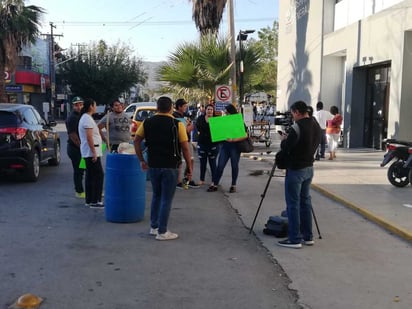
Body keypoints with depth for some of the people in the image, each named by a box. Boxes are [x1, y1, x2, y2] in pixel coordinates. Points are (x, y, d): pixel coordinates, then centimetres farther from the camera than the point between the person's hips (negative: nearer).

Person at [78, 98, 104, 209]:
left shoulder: (85, 118, 17)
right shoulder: (88, 119, -16)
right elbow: (89, 137, -22)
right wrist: (94, 152, -22)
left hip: (87, 153, 11)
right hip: (91, 152, -11)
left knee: (90, 176, 13)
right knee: (98, 175, -8)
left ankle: (89, 200, 18)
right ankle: (95, 201, -7)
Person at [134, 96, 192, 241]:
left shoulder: (147, 122, 3)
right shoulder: (177, 124, -9)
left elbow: (136, 140, 4)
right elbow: (185, 148, -10)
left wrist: (141, 160, 11)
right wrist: (189, 167, -1)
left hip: (153, 165, 4)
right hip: (170, 166, -4)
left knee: (156, 196, 20)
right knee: (166, 199, 3)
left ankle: (154, 227, 27)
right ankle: (162, 232, 8)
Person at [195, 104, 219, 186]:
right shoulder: (201, 118, 5)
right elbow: (198, 126, -6)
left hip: (213, 144, -2)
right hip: (202, 143, 3)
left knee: (212, 163, 1)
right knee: (202, 163, 10)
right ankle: (202, 180, 21)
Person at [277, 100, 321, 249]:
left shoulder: (297, 127, -19)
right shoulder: (316, 125, 7)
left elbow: (285, 148, -17)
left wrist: (284, 139, 4)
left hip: (295, 170, -8)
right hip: (309, 168, 8)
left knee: (293, 204, -2)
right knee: (305, 201, 15)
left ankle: (295, 239, 1)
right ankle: (308, 236, 20)